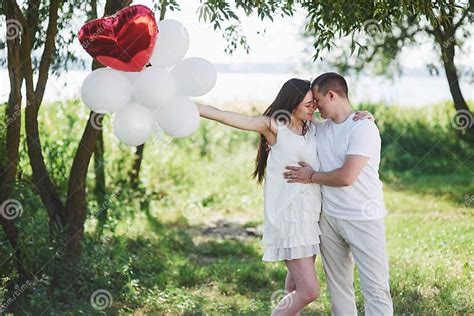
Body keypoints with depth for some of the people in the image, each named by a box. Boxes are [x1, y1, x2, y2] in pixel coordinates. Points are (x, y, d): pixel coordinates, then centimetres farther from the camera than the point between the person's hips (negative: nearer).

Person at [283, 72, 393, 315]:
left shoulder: (363, 128, -14)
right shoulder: (319, 129, 9)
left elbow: (346, 177, -22)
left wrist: (312, 177, -6)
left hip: (364, 219, -7)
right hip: (329, 218, 7)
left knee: (375, 288, -6)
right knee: (338, 286, 12)